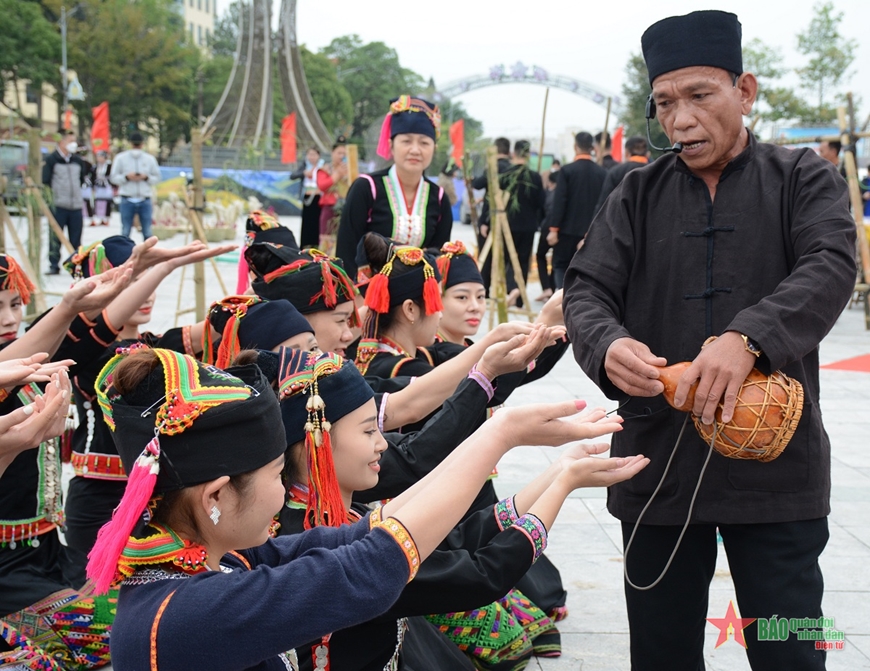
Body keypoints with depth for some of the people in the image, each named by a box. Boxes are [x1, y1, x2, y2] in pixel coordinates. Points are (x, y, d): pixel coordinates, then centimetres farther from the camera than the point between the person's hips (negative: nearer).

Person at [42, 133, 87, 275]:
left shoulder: (78, 160, 12)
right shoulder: (52, 160, -2)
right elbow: (45, 181, -5)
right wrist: (50, 199, -12)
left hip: (76, 206, 4)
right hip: (58, 205, -4)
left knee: (76, 239, 7)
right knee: (55, 238, -3)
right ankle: (54, 266, 3)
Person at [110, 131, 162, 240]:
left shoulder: (150, 159, 6)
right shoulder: (121, 158, 4)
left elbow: (157, 178, 9)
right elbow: (113, 177, 4)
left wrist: (146, 177, -10)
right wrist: (126, 177, -13)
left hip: (145, 200, 1)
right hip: (127, 200, -1)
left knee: (147, 232, 2)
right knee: (125, 232, 2)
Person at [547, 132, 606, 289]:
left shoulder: (567, 170, -8)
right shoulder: (602, 173, 0)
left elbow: (559, 201, -11)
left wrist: (553, 228, -8)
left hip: (568, 229, -3)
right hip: (592, 231, 3)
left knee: (561, 266, 8)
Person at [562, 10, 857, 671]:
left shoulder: (803, 179, 2)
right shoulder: (638, 195, 9)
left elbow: (831, 268, -14)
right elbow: (587, 288, 1)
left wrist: (747, 338, -33)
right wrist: (608, 347, -23)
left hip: (774, 464, -2)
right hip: (657, 462, 3)